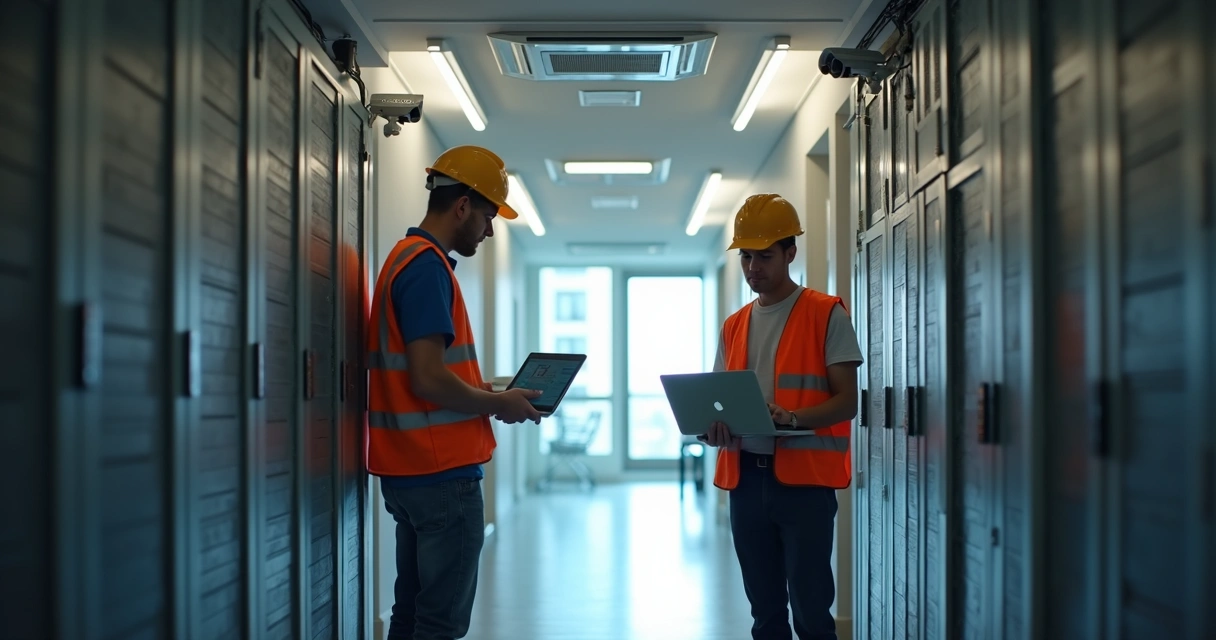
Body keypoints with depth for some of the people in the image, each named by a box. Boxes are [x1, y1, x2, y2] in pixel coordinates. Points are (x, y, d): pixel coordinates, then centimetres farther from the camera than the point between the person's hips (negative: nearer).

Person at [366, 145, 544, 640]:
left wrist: (486, 392, 12)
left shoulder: (405, 257, 15)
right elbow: (429, 381, -22)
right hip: (442, 473, -10)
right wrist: (500, 404, -8)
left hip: (408, 469, 10)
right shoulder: (429, 266, -15)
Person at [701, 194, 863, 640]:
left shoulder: (827, 315, -2)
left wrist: (789, 418, -25)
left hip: (805, 478, -5)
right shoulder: (734, 326, 13)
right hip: (745, 479, 5)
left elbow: (846, 401, -7)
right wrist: (713, 428, -8)